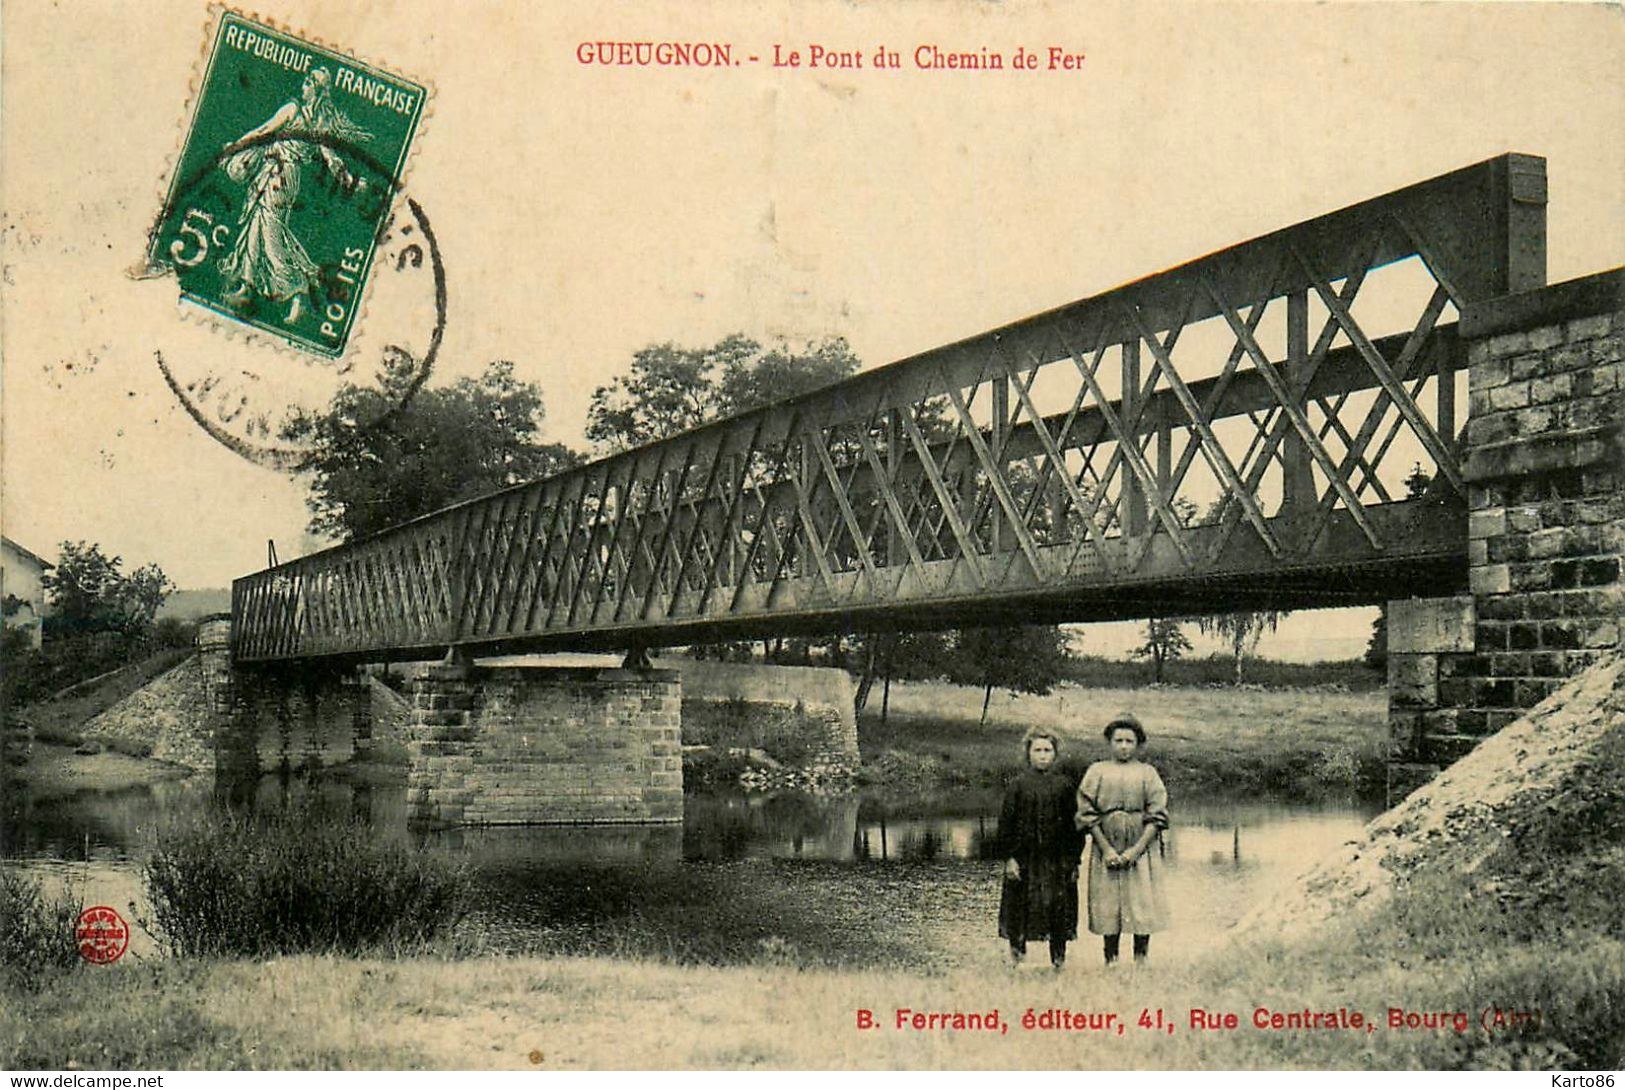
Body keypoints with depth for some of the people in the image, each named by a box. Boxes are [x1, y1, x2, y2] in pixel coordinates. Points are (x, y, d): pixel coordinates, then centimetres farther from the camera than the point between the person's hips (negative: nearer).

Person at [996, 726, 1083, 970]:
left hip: (1058, 860, 1)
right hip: (1025, 858, -1)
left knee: (1059, 909, 1)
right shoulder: (1018, 785, 1)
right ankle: (1016, 954, 14)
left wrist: (1074, 859, 2)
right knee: (1021, 908, 1)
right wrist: (1009, 857, -6)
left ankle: (1059, 960, 11)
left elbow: (1075, 824, 7)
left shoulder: (1064, 785, 5)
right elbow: (1005, 823, 0)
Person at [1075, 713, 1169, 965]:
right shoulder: (1097, 772, 6)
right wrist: (1107, 850, -9)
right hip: (1105, 851, 0)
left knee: (1142, 909, -2)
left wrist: (1136, 849, -11)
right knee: (1108, 910, 0)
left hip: (1140, 851, 0)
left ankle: (1141, 960, 7)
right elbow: (1087, 814, 0)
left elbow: (1157, 816, 0)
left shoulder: (1147, 773, 6)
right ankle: (1111, 960, 9)